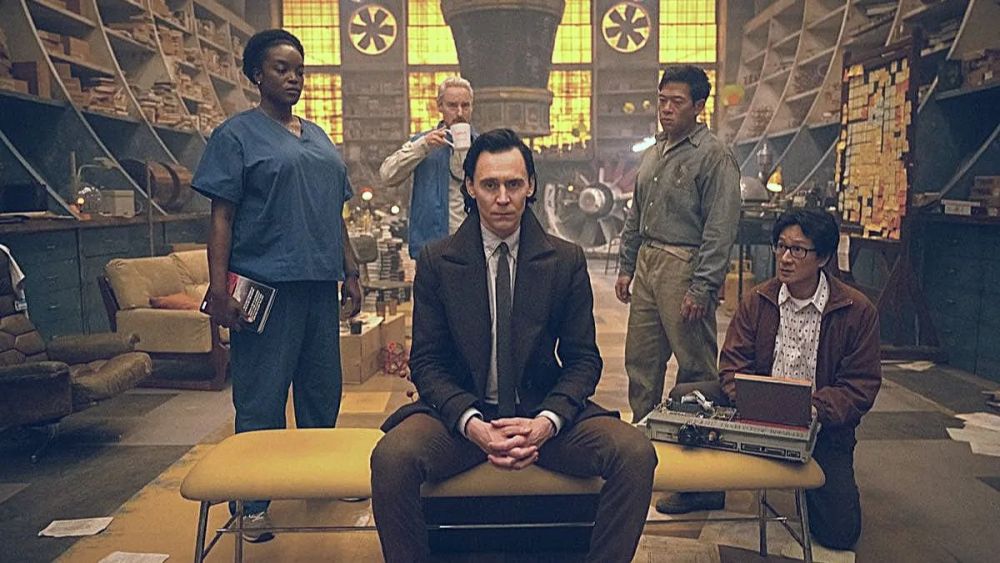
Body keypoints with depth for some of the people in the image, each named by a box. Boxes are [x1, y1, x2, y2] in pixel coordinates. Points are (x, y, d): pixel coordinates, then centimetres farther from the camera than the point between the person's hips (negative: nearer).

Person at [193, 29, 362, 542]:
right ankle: (255, 501, 13)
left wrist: (350, 272, 16)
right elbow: (222, 216, -8)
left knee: (323, 390, 15)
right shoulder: (237, 135, -1)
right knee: (261, 399, 0)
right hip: (266, 285, -6)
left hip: (320, 283, 7)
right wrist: (218, 287, -16)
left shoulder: (319, 137, 18)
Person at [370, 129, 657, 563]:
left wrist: (546, 422, -17)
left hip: (543, 413, 1)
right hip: (462, 412, 0)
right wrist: (472, 424, -18)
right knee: (391, 458, -30)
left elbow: (583, 359, 3)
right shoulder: (436, 262, 0)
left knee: (636, 455, -24)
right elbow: (426, 361, -1)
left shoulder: (567, 261, 2)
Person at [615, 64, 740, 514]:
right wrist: (626, 267, 17)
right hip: (647, 263, 8)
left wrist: (701, 288, -19)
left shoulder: (713, 156, -9)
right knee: (640, 362, 14)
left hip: (685, 266, -8)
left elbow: (720, 228, -15)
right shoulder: (652, 154, 17)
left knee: (696, 370, -3)